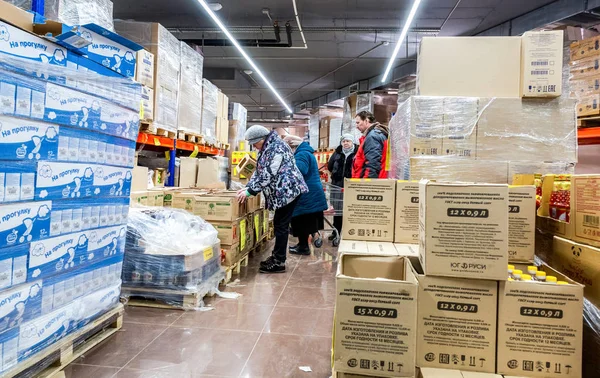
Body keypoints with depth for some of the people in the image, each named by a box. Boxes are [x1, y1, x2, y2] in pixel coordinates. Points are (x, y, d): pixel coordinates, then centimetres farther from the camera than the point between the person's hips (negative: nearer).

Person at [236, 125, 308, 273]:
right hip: (281, 192, 10)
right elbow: (259, 172, 18)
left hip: (288, 190, -10)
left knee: (281, 226, -6)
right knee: (278, 224, 14)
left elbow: (268, 174, -24)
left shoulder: (276, 148, -18)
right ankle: (276, 257, 24)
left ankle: (279, 262, 1)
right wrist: (247, 187, 6)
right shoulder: (266, 149, 14)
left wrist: (250, 191, -21)